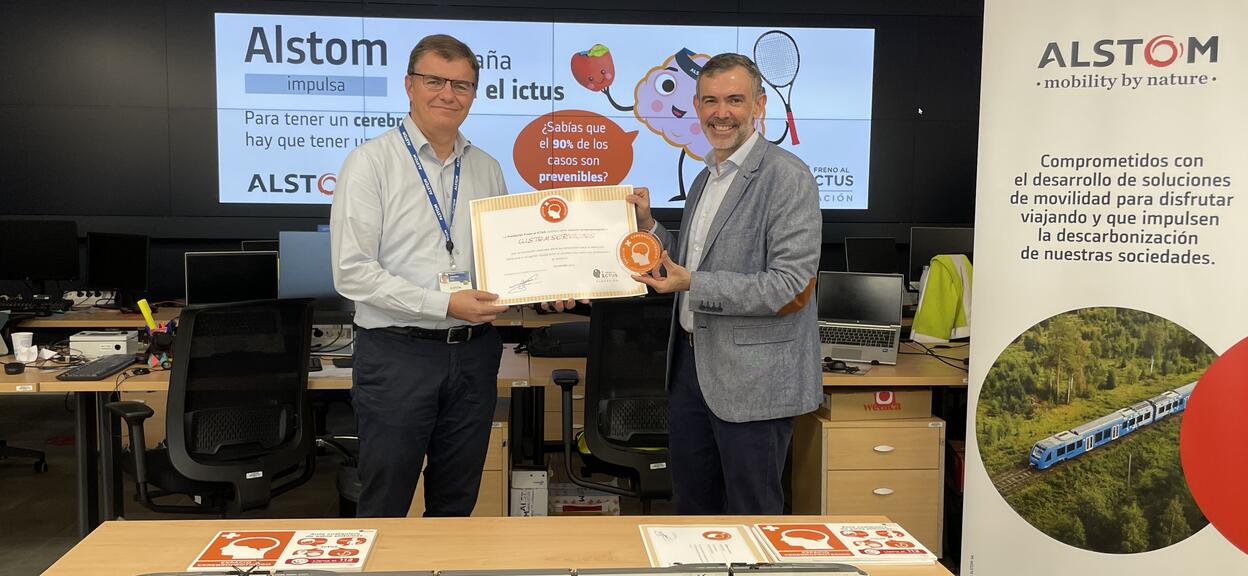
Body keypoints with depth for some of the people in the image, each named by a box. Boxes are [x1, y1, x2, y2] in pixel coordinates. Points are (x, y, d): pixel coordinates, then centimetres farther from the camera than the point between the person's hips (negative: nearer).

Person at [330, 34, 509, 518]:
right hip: (398, 352, -5)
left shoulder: (486, 169, 10)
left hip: (474, 350, 5)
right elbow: (352, 272, -13)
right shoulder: (371, 161, -6)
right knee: (384, 510, 7)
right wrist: (444, 304, -19)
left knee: (456, 507, 17)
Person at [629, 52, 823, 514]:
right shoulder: (705, 179, 14)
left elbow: (792, 290, -20)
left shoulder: (787, 177, -13)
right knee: (692, 511, 18)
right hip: (692, 362, 8)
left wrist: (693, 285, -22)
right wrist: (648, 227, 4)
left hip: (752, 379, -8)